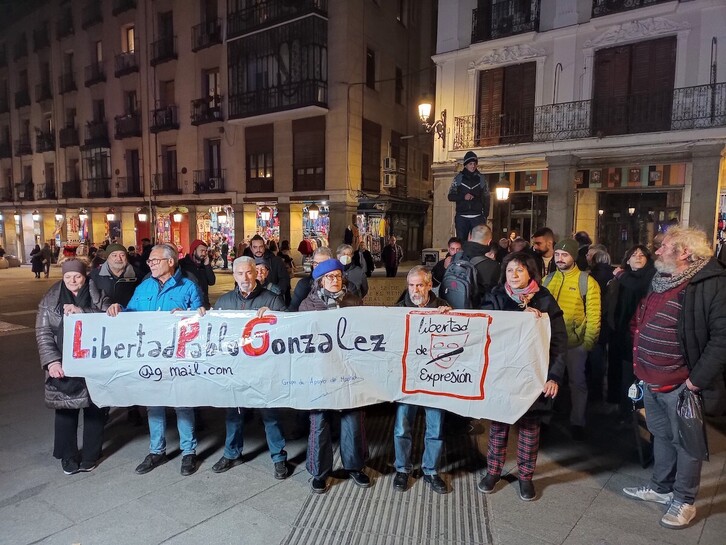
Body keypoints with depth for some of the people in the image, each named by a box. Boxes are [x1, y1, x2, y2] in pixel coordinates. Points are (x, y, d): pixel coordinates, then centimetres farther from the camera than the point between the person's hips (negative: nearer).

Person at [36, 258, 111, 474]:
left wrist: (82, 311, -23)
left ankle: (90, 455, 25)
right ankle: (68, 456, 26)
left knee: (94, 409, 8)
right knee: (66, 409, 7)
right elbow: (43, 333, -1)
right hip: (64, 365, 1)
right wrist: (52, 361, -12)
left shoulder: (99, 296, 2)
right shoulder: (50, 300, 4)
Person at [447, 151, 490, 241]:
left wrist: (485, 216, -1)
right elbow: (450, 196, 4)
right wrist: (463, 197, -13)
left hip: (477, 217, 0)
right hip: (461, 217, 0)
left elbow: (487, 199, 8)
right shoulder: (458, 178, 6)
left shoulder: (481, 179, 8)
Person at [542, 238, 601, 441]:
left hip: (575, 342, -3)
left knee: (577, 383, 11)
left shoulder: (587, 281, -8)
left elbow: (593, 314, -9)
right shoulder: (547, 279, 3)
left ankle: (577, 423, 26)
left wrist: (588, 341, -13)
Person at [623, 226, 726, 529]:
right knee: (661, 436, 21)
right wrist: (639, 365, 16)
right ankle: (662, 488, 37)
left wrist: (698, 378, -21)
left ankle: (684, 501, 26)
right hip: (651, 381, 8)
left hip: (681, 385, -8)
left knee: (685, 442, 9)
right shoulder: (660, 281, 11)